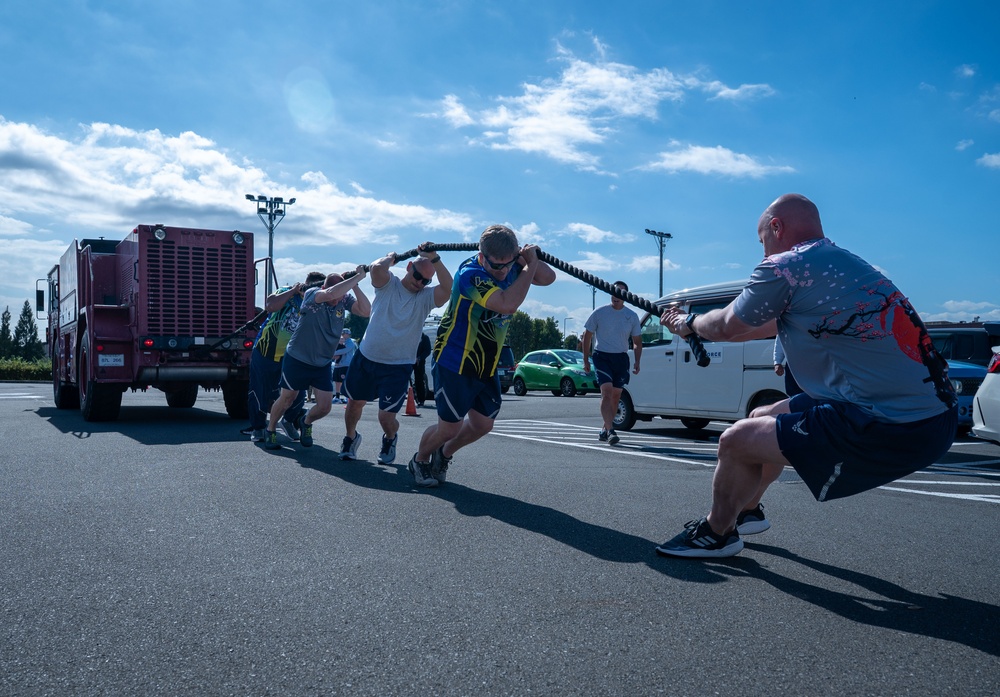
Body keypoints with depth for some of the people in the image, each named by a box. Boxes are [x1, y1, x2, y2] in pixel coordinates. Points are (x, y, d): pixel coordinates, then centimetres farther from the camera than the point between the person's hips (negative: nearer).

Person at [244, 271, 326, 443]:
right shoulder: (287, 292, -7)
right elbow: (270, 306, -25)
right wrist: (293, 291, -22)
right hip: (266, 351, -3)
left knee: (297, 393, -2)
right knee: (261, 392, 4)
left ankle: (289, 422, 26)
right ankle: (257, 427, 24)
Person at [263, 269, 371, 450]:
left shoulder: (345, 299, -8)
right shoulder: (311, 294, -21)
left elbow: (365, 311, -22)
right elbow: (330, 294, -43)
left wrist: (355, 286, -29)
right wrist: (358, 276, -40)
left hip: (323, 364, 4)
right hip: (296, 360, -4)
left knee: (324, 407, 0)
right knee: (286, 399, 12)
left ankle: (306, 423, 34)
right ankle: (270, 431, 38)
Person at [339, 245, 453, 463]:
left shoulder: (426, 297, -4)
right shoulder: (388, 283, -3)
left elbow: (448, 287, -25)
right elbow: (376, 268, -25)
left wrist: (434, 258, -28)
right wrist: (390, 258, -7)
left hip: (398, 367, -1)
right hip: (365, 357, 2)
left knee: (386, 416, -5)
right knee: (355, 403, 16)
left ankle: (390, 439, 31)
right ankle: (351, 437, 46)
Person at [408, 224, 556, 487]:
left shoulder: (513, 267, -2)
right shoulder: (470, 274, -25)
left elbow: (548, 277, 7)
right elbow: (508, 304, -38)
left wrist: (531, 260, -13)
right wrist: (530, 266, -28)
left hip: (487, 366, 7)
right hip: (455, 363, -7)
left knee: (483, 424, 12)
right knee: (449, 427, 0)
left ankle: (444, 455, 39)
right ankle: (419, 461, 30)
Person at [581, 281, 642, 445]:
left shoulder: (632, 316, 3)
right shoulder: (599, 313, -4)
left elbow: (637, 342, 10)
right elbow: (587, 336, 5)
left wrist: (637, 362, -3)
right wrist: (586, 360, 2)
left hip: (621, 358, 4)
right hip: (602, 356, -3)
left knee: (616, 396, 9)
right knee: (607, 392, -18)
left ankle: (605, 429, 24)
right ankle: (610, 431, -23)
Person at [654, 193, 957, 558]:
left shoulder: (784, 265, -12)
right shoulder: (842, 262, 17)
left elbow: (726, 327, 2)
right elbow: (776, 322, 29)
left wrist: (688, 323, 24)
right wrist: (695, 325, 38)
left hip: (891, 431, -10)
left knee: (736, 441, -3)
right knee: (763, 419, 23)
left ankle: (716, 533, 21)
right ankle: (746, 510, 45)